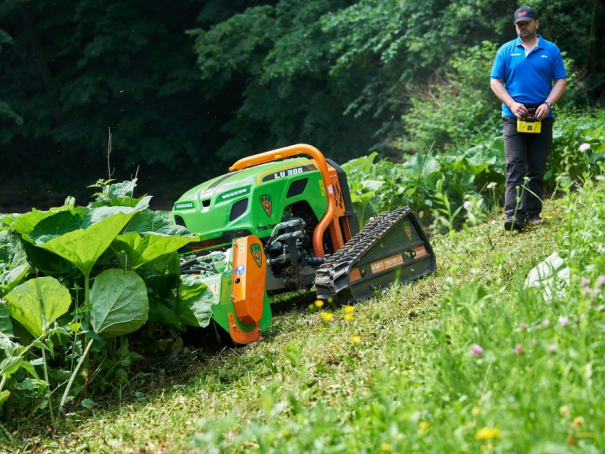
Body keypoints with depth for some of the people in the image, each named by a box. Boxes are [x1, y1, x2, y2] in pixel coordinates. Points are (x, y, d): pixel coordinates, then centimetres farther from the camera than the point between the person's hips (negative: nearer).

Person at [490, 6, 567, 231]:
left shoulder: (551, 50, 7)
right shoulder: (506, 51, 7)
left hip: (542, 117, 1)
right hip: (514, 117, -1)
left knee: (537, 169, 5)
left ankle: (533, 214, 12)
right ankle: (514, 216, -17)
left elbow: (561, 80, 5)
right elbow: (495, 81, 5)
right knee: (515, 166, -11)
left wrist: (547, 104, -10)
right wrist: (511, 104, -10)